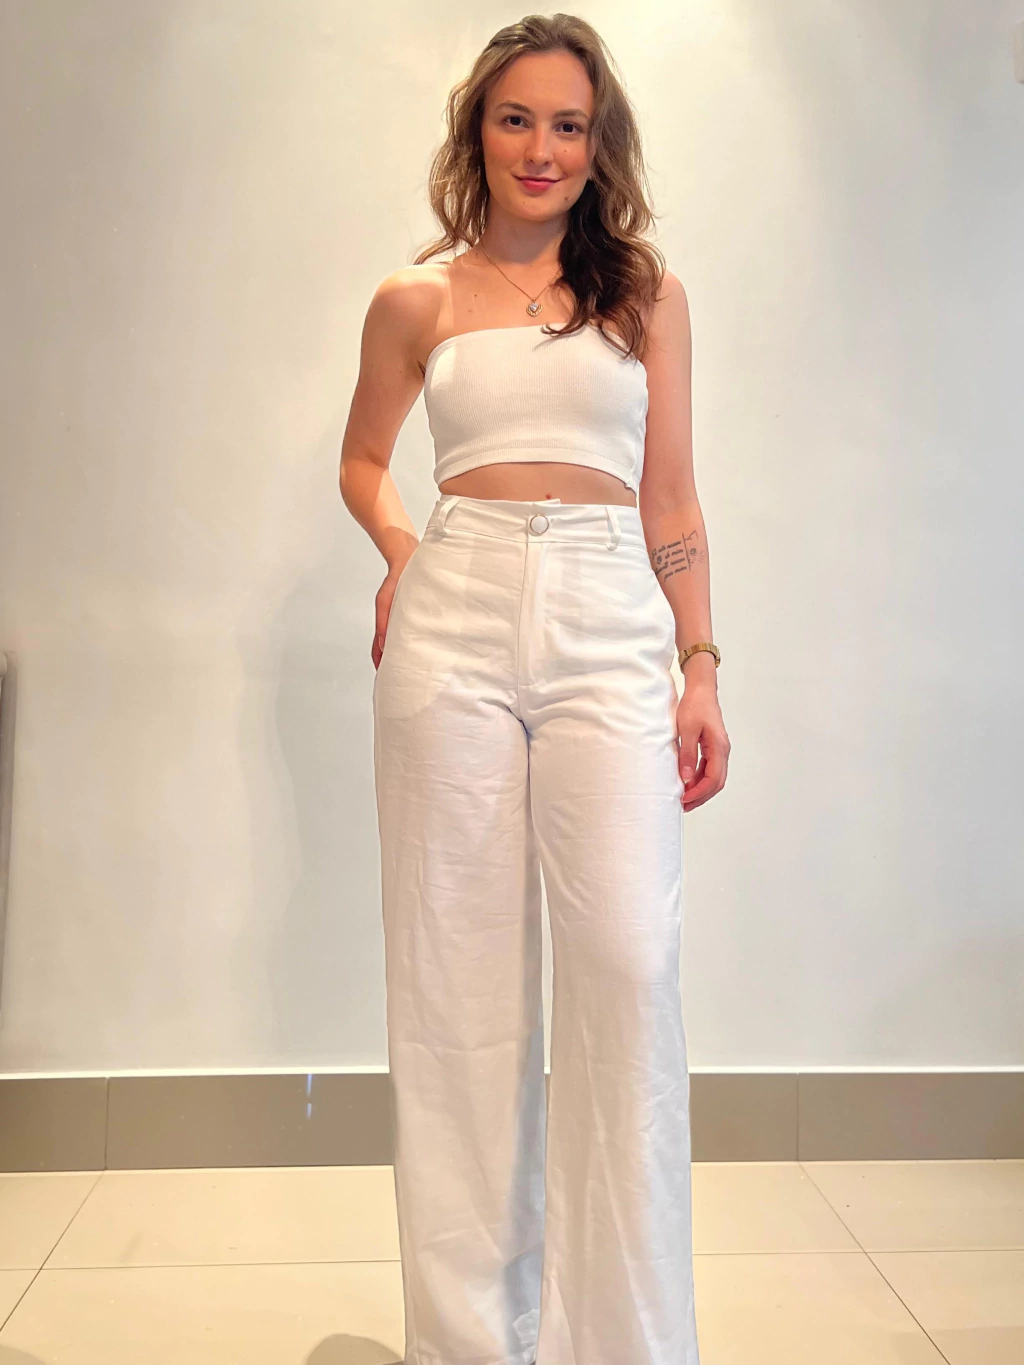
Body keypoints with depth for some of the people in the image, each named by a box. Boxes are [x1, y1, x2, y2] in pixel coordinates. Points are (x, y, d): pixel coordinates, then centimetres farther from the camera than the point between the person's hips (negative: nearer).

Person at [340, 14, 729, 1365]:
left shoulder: (647, 292, 14)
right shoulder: (415, 302, 13)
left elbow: (672, 500, 12)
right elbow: (362, 461, 26)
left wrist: (702, 669, 5)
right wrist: (398, 544, 6)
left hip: (609, 629, 0)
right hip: (454, 629, 1)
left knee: (629, 963, -12)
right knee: (460, 976, 2)